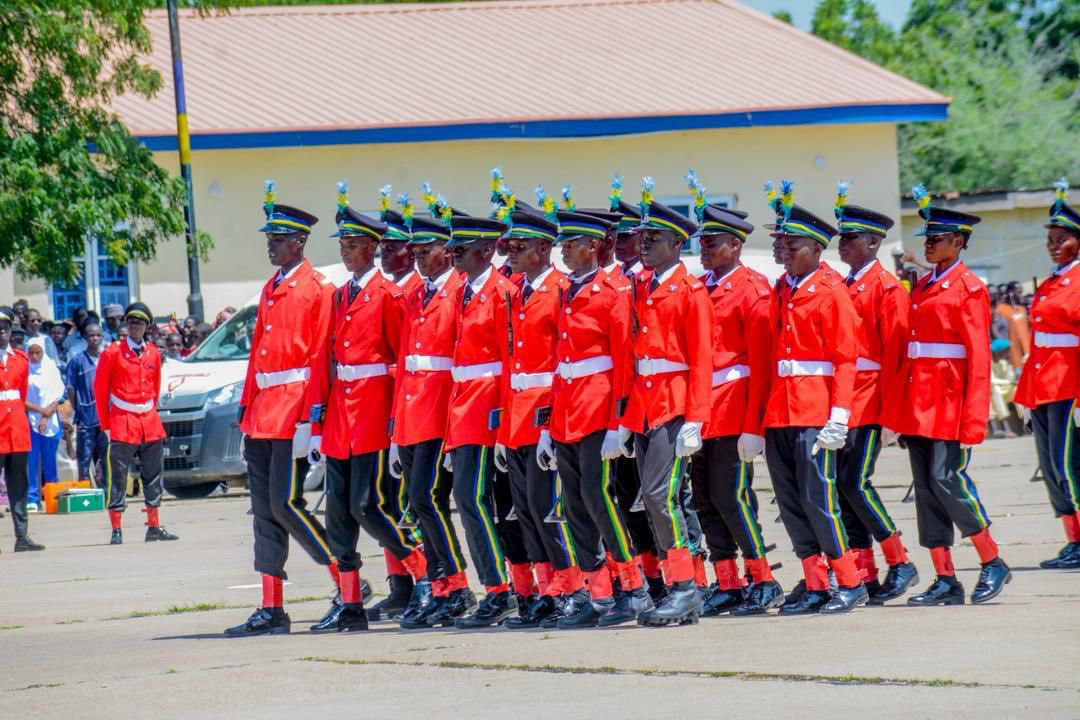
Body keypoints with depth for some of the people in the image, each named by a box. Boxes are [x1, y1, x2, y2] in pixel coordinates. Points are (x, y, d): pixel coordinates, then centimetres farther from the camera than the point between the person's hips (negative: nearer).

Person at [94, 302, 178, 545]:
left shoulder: (153, 353, 8)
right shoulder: (113, 353, -5)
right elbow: (100, 388, -1)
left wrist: (150, 412, 14)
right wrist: (106, 423, -1)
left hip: (150, 422, 5)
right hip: (122, 422, -5)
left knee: (153, 474, 9)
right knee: (117, 476, -5)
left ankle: (154, 527, 18)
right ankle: (116, 530, -3)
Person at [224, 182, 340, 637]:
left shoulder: (317, 290, -7)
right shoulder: (270, 291, 18)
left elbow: (319, 358, -12)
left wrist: (309, 419, -18)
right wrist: (247, 412, 15)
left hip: (293, 412, -8)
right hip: (264, 413, 8)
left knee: (285, 503, -12)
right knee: (265, 510, 6)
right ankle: (271, 612, 7)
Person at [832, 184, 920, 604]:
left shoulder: (886, 288, -7)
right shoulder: (843, 288, 16)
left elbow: (894, 354, -11)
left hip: (870, 406, -8)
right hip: (841, 406, 8)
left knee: (856, 484, -13)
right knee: (845, 486, 5)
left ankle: (900, 565, -2)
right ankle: (864, 577, 8)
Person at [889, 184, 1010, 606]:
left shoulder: (969, 289, -6)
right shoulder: (922, 288, 15)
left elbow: (979, 357, -11)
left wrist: (972, 421, -16)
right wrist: (902, 413, 12)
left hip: (950, 405, -7)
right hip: (919, 406, 7)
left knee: (946, 479, -12)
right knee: (926, 488, 4)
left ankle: (993, 564, 2)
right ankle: (945, 581, 6)